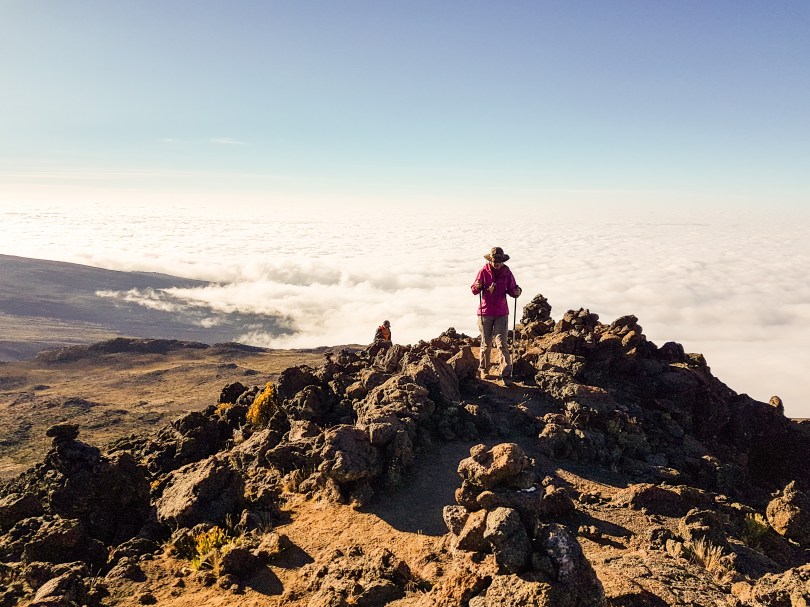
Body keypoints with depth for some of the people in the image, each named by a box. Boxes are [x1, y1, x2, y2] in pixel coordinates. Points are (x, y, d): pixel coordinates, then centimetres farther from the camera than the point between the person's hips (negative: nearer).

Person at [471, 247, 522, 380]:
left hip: (502, 313, 0)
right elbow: (474, 291, 0)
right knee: (486, 343, 8)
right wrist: (477, 286, -23)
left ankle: (506, 371, -9)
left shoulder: (507, 273, 1)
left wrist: (517, 292, -18)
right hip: (485, 312, 0)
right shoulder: (483, 272, -2)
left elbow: (511, 290, 5)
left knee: (502, 343, -7)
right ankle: (484, 369, 22)